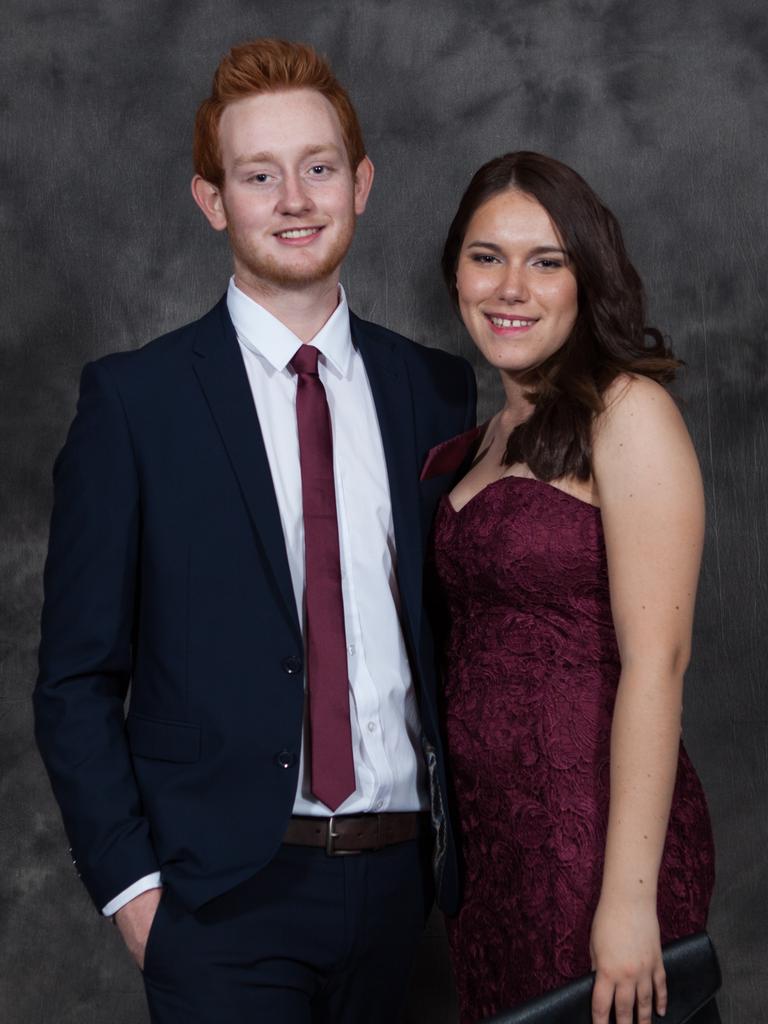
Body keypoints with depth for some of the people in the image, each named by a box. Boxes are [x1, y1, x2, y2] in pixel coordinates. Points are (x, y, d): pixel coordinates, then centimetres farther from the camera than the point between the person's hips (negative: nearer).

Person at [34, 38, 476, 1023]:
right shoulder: (134, 398, -3)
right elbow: (75, 681, -2)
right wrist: (130, 884, -8)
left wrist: (462, 841, 5)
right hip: (225, 897, -3)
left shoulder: (436, 389, 7)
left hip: (396, 877, 3)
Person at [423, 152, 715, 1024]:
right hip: (486, 834, 7)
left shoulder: (628, 410, -11)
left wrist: (629, 897, -22)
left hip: (594, 835, -7)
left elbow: (656, 658, -18)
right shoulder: (490, 434, 12)